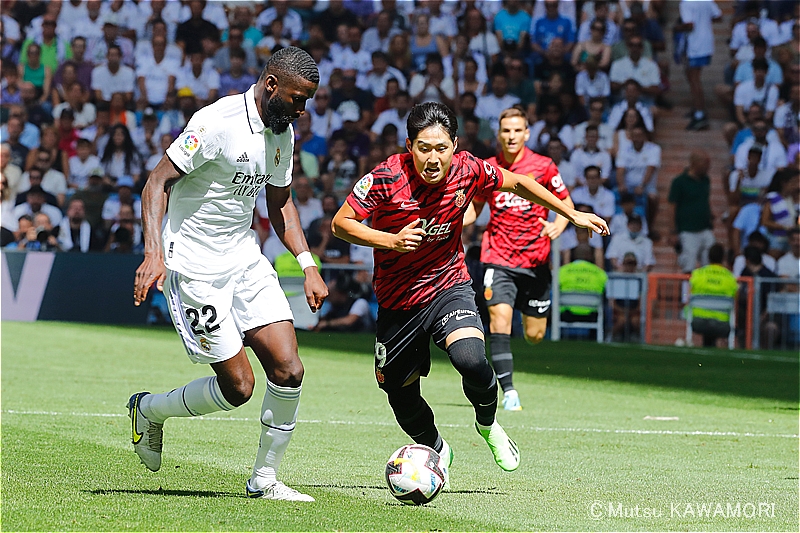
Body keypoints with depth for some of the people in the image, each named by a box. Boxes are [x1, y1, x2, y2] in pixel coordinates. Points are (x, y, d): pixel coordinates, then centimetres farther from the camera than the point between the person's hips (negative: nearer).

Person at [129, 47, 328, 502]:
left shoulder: (283, 132, 7)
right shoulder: (219, 122, -19)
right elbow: (158, 181, -18)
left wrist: (308, 265, 9)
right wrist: (154, 252, -30)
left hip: (245, 258, 7)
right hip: (194, 267, -7)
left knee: (288, 370, -6)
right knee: (238, 387, -7)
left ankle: (265, 480, 10)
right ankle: (149, 410, 20)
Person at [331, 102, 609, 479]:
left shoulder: (467, 171, -14)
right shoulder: (386, 178, -22)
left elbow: (518, 184, 5)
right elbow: (340, 224, -15)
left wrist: (572, 215, 10)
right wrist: (391, 240, -30)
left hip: (448, 288, 0)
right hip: (397, 301, 0)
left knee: (470, 360, -28)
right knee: (400, 393, 9)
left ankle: (487, 423, 5)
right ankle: (436, 450, 41)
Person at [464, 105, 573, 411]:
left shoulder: (543, 166, -3)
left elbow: (566, 203, 5)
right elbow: (475, 207, 16)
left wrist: (558, 226, -15)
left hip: (535, 260, 0)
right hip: (498, 257, 0)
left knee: (534, 335, 6)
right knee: (499, 319, -21)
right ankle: (508, 391, -17)